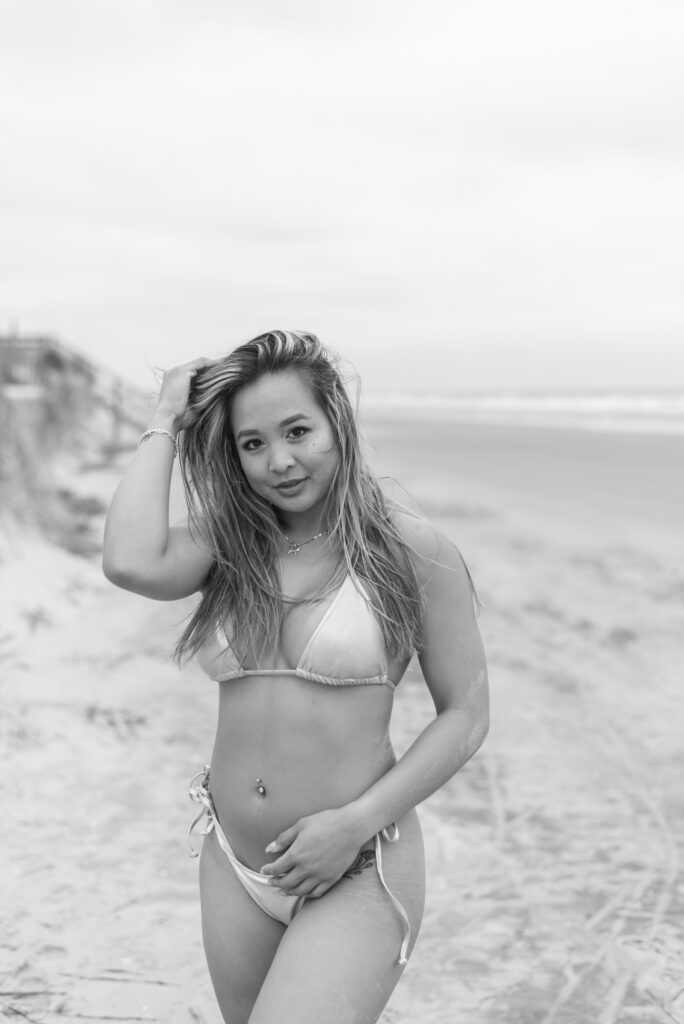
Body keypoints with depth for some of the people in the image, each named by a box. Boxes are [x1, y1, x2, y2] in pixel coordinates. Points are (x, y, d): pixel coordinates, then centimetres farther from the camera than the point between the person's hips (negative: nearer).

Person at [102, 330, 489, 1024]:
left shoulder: (412, 551, -7)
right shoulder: (225, 545, 2)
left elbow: (466, 715, -4)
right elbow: (131, 564, -19)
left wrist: (356, 821, -14)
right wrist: (166, 421, -7)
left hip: (357, 875, -4)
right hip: (233, 869, 5)